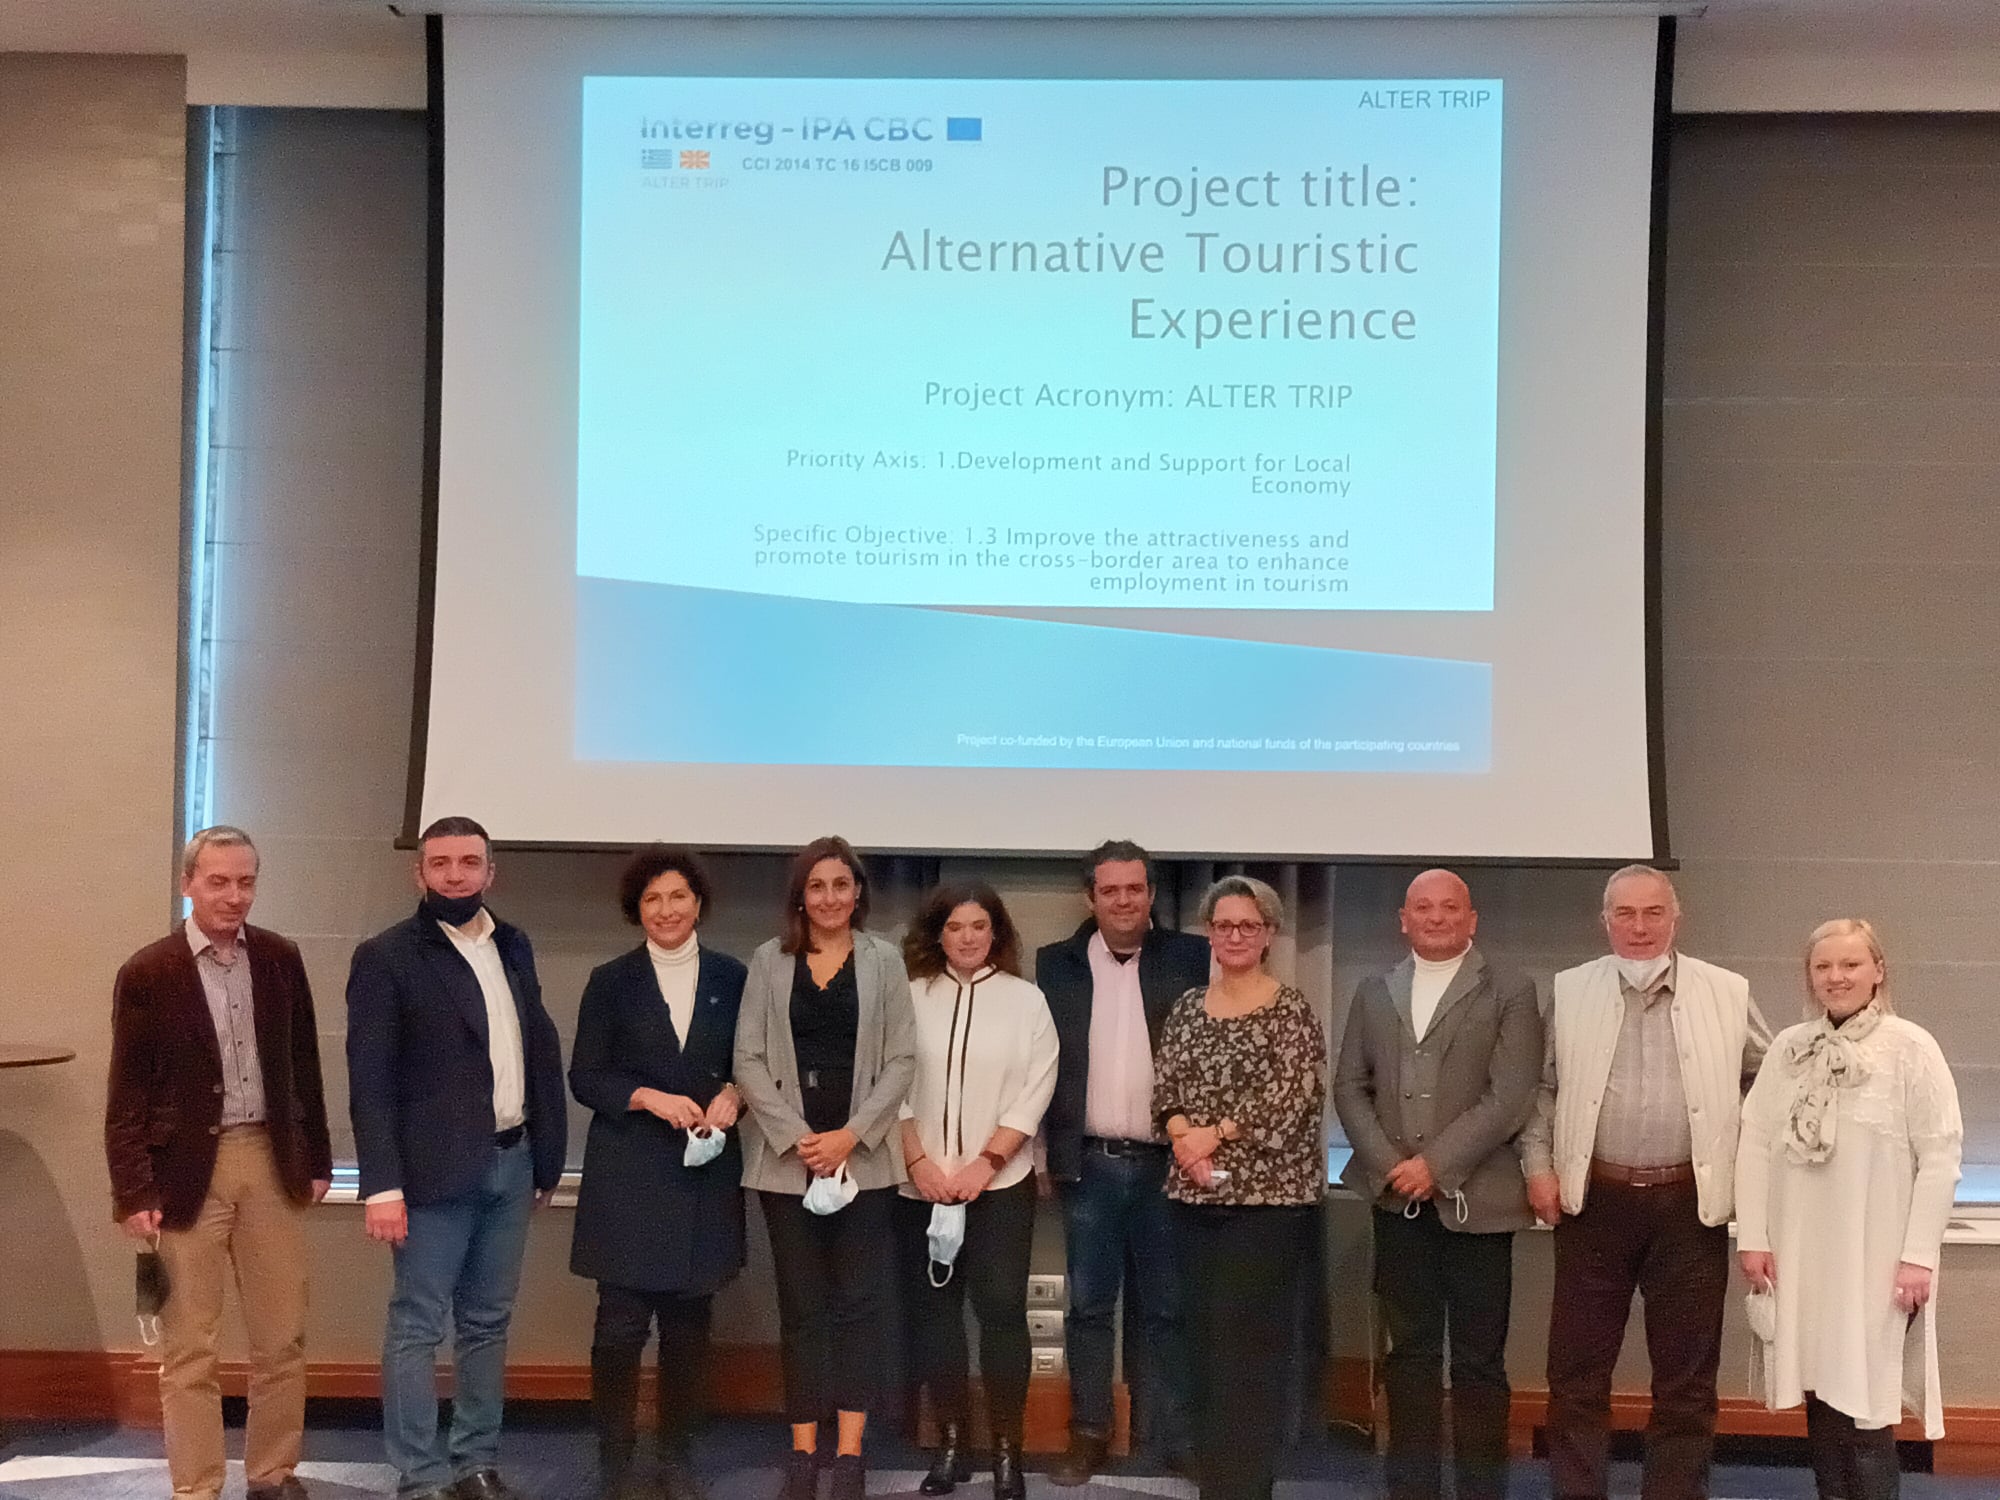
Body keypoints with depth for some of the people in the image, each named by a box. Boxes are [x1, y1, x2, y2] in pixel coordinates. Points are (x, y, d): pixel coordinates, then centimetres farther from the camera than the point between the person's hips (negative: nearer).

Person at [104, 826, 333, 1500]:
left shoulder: (280, 958, 5)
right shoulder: (147, 972, -6)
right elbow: (126, 1094, -5)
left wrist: (317, 1159, 11)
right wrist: (134, 1191, -10)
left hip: (271, 1161, 4)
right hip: (185, 1171, -3)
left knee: (282, 1339, 10)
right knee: (189, 1349, 5)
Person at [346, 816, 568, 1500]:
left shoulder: (513, 946, 11)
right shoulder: (386, 957, -7)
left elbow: (542, 1048, 12)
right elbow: (370, 1081, -11)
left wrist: (547, 1155, 9)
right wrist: (382, 1186, -16)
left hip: (512, 1162, 6)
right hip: (436, 1169, -6)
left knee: (488, 1322, 13)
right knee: (416, 1327, 1)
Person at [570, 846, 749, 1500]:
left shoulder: (731, 978, 7)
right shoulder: (611, 982, 2)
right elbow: (585, 1077, 0)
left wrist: (732, 1094, -8)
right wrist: (650, 1098, -15)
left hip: (705, 1174, 2)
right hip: (629, 1176, -2)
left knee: (688, 1322, 7)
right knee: (621, 1323, -4)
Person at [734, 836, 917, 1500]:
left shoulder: (884, 961, 4)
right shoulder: (769, 961, 5)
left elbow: (901, 1060, 1)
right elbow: (749, 1058, 1)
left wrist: (850, 1135, -10)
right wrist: (797, 1137, -9)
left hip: (863, 1156, 0)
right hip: (786, 1156, 0)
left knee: (859, 1301, -1)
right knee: (801, 1304, 5)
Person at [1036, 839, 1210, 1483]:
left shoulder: (1190, 957, 2)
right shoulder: (1057, 964, 5)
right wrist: (1049, 1149, -1)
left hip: (1165, 1162, -1)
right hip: (1090, 1163, 1)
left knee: (1165, 1307, 7)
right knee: (1089, 1305, 7)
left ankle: (1169, 1437, 16)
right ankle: (1089, 1433, 17)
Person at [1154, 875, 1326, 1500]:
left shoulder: (1293, 1010, -4)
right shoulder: (1188, 1007, 12)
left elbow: (1292, 1097, -14)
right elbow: (1165, 1087, 6)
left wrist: (1214, 1132, -12)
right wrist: (1184, 1139, -13)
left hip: (1269, 1195, -5)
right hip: (1195, 1195, 5)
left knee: (1250, 1341, -5)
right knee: (1206, 1336, 9)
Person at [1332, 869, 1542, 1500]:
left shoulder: (1511, 993, 0)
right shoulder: (1374, 992, 12)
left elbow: (1510, 1097, -9)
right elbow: (1350, 1086, 9)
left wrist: (1436, 1164, -13)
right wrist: (1388, 1164, -6)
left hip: (1475, 1199, -3)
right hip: (1398, 1201, 3)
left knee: (1478, 1360, 3)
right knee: (1410, 1353, 9)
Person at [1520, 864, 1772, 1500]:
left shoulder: (1727, 992, 2)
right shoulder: (1568, 991, 4)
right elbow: (1541, 1086, 9)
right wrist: (1538, 1165, 0)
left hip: (1690, 1203, 0)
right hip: (1592, 1199, 0)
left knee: (1686, 1376, 7)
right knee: (1577, 1371, 5)